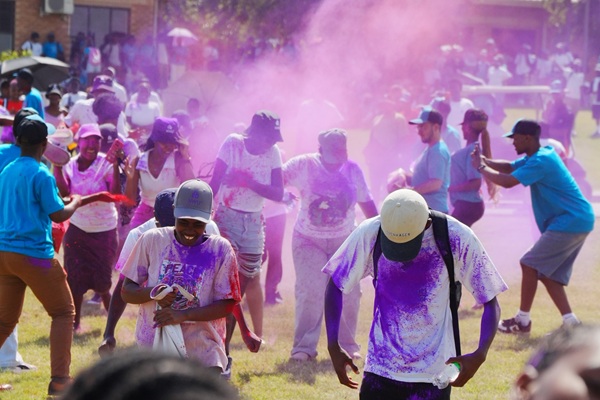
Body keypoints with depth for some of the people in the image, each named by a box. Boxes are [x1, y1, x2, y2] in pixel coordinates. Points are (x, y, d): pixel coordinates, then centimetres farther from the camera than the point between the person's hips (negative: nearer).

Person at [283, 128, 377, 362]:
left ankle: (347, 345, 14)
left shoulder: (352, 170, 0)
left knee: (349, 293, 0)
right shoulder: (305, 165, -9)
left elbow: (366, 203, 7)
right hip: (309, 240, -3)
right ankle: (304, 346, -4)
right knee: (310, 292, -12)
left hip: (344, 240, 3)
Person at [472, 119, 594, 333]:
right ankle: (570, 322, 7)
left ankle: (523, 320, 2)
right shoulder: (538, 156, 13)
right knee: (548, 274, 12)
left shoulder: (541, 161, -19)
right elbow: (509, 167, 18)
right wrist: (485, 160, 1)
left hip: (569, 224, -10)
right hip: (578, 222, 10)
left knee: (530, 265, -5)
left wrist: (481, 168, -9)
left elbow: (507, 181, -23)